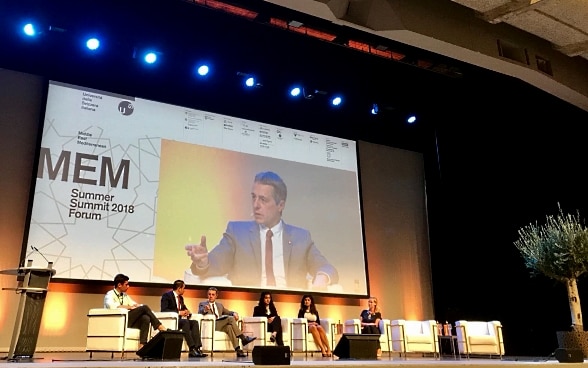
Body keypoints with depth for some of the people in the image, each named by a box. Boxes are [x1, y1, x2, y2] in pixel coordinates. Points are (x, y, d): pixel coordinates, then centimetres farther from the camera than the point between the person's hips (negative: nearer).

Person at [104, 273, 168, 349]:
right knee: (144, 308, -20)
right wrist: (129, 307, -17)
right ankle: (160, 327, -13)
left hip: (128, 321, 7)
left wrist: (136, 306, -5)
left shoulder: (125, 295, 24)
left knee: (146, 318, -25)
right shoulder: (110, 294, 0)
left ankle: (142, 345, -33)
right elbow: (111, 306, -22)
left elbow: (135, 305, 20)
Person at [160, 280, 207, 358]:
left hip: (180, 319, 8)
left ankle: (197, 348, -32)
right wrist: (178, 312, -22)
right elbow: (164, 310, -17)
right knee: (185, 322, -35)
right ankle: (192, 349, -39)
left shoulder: (181, 297, 20)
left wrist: (187, 311, -3)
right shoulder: (167, 295, -5)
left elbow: (184, 308, 24)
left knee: (195, 322, -20)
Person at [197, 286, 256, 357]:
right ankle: (243, 338, -27)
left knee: (229, 327, -34)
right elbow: (200, 311, -8)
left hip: (221, 325, 4)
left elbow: (228, 312, 26)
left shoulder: (219, 305, 29)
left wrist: (234, 313, 2)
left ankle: (238, 350, -41)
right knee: (230, 318, -27)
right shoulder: (203, 304, 12)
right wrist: (205, 310, -33)